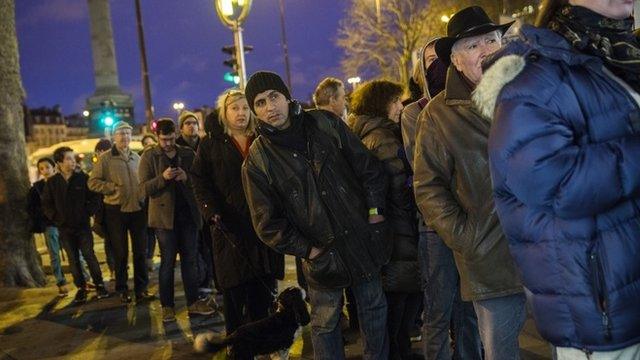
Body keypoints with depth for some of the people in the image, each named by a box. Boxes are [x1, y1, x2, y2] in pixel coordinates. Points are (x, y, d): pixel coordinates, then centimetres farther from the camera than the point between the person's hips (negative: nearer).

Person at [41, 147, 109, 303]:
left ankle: (99, 284, 11)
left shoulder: (82, 177, -5)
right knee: (73, 259, 8)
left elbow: (94, 197, -1)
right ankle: (81, 287, 18)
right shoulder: (52, 182, -1)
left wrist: (87, 213, -9)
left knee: (89, 255, 0)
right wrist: (56, 218, -3)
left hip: (83, 225, -2)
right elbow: (46, 204, 6)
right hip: (64, 228, 2)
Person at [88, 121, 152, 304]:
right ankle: (122, 290, 18)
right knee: (120, 253, 6)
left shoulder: (136, 157, 10)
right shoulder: (105, 158, -3)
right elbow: (93, 182, -6)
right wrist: (114, 187, -14)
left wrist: (143, 196, 4)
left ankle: (141, 289, 15)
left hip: (138, 209, 4)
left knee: (140, 251, 6)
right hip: (116, 211, -4)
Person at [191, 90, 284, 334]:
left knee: (263, 289, 4)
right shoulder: (211, 144, 7)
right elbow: (200, 182, 1)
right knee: (234, 292, 1)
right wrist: (212, 212, -13)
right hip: (230, 228, -2)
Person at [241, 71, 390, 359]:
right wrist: (306, 250, -10)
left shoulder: (325, 125, -4)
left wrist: (375, 210, -2)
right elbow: (267, 222, -7)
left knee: (374, 309, 17)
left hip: (363, 236, 3)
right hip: (322, 253, -2)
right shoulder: (257, 160, -9)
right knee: (325, 325, 10)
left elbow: (368, 165, 3)